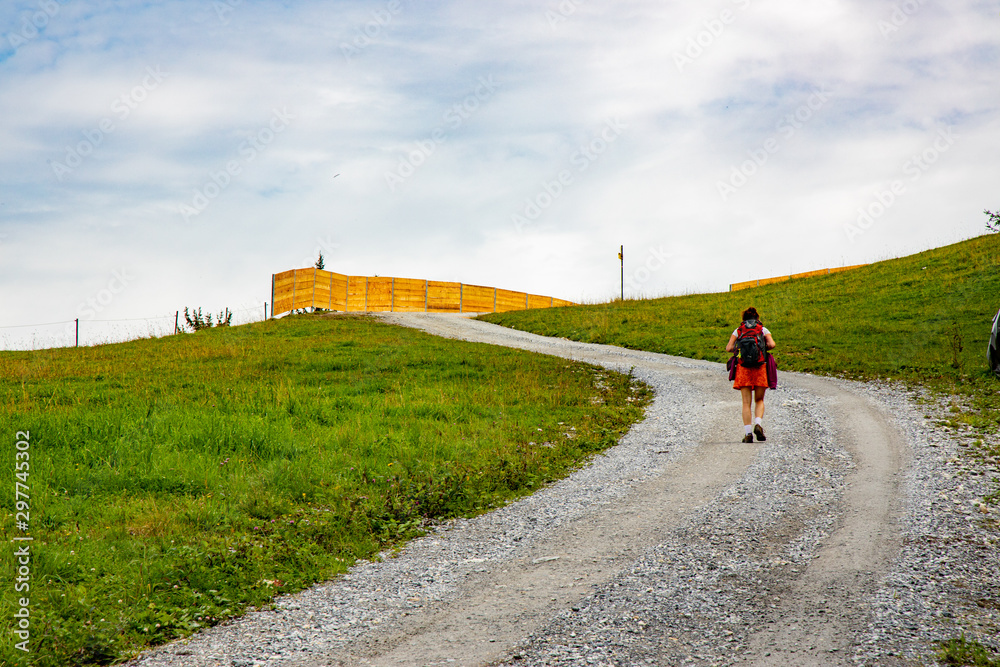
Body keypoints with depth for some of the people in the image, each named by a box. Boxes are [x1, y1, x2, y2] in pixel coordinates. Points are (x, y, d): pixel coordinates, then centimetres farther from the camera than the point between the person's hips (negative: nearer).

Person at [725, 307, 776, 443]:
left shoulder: (738, 330, 13)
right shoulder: (763, 329, 11)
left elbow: (728, 348, 1)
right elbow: (772, 344, -5)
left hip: (743, 367, 0)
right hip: (760, 367, 0)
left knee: (746, 402, 2)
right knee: (759, 400, 13)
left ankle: (748, 433, -8)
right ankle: (758, 424, -12)